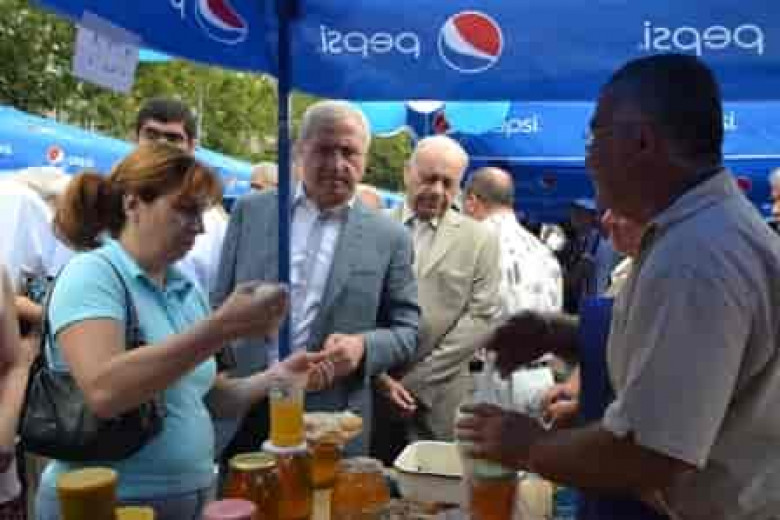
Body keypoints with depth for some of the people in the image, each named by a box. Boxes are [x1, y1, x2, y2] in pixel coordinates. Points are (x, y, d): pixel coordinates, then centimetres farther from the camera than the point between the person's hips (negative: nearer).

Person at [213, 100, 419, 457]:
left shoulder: (388, 237, -1)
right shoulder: (250, 211, 3)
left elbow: (407, 330, 3)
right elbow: (221, 305, 8)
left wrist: (363, 346, -16)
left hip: (332, 426, -1)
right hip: (242, 411, 1)